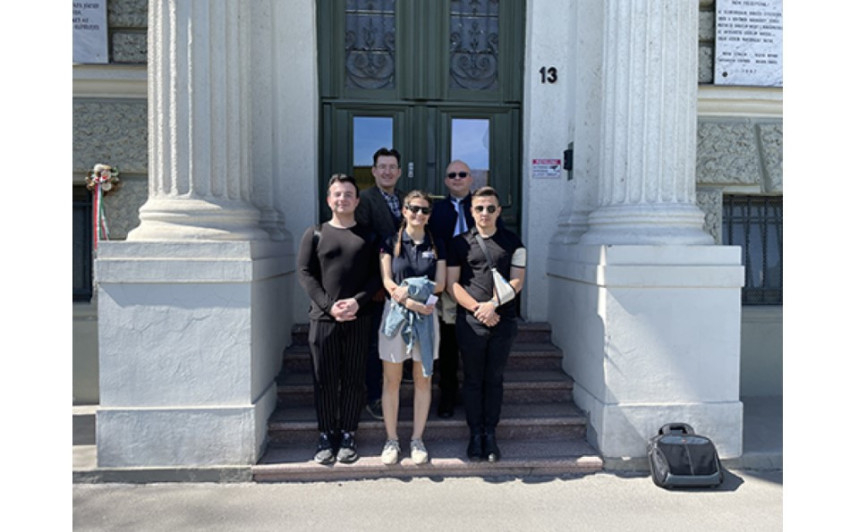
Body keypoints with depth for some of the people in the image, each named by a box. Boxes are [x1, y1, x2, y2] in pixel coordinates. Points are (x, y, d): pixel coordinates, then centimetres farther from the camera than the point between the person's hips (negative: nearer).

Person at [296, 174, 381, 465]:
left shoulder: (368, 237, 9)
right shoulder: (314, 234, 8)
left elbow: (376, 276, 3)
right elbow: (304, 273, 1)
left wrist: (357, 301, -14)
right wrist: (328, 305, -11)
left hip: (358, 319, 0)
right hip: (323, 318, 0)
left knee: (353, 379, 5)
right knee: (324, 380, 4)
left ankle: (347, 435, 18)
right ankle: (326, 435, 17)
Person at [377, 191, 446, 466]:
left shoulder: (436, 245, 9)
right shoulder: (391, 242, 4)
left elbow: (440, 284, 2)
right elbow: (387, 282, -4)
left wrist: (411, 288, -13)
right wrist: (411, 302, -18)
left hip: (425, 316, 2)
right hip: (395, 315, -1)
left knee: (423, 379, 5)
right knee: (391, 380, 3)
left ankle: (417, 439, 18)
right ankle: (391, 440, 15)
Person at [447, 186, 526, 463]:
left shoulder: (512, 242, 8)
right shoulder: (460, 243, 6)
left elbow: (517, 281, 3)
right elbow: (452, 283, 1)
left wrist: (493, 303, -12)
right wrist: (477, 308, -11)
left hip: (503, 321, 1)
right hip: (470, 321, 0)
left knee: (494, 379, 8)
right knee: (473, 379, 5)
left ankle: (490, 434, 17)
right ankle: (475, 435, 16)